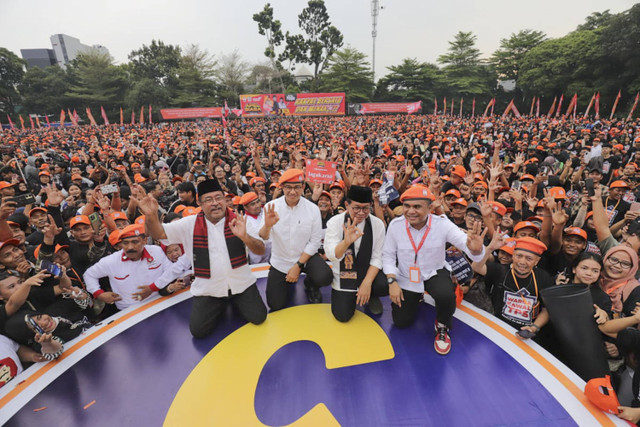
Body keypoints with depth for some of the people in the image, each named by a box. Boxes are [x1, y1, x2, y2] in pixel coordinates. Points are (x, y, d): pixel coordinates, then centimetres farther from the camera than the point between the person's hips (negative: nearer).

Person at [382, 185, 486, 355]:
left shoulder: (442, 223, -20)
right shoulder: (395, 225, -17)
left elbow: (464, 241, -31)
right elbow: (388, 255, -8)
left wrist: (475, 248, -56)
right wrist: (392, 282, -16)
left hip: (434, 273, -1)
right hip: (406, 277, 2)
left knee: (446, 296, -34)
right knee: (401, 322, 5)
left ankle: (442, 328, 3)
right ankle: (414, 298, 39)